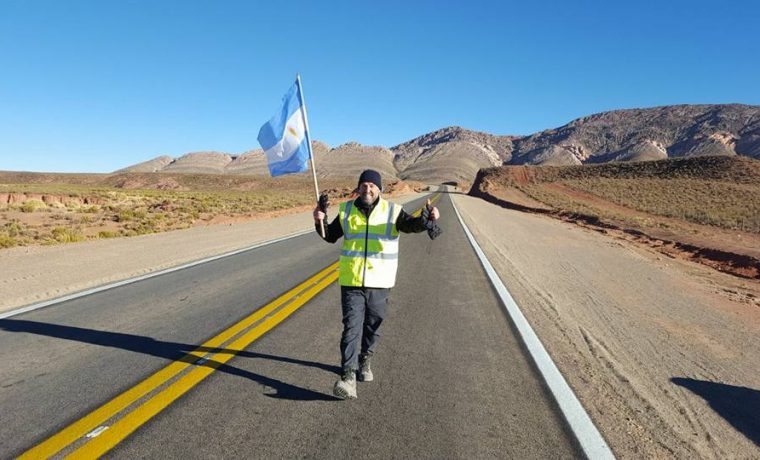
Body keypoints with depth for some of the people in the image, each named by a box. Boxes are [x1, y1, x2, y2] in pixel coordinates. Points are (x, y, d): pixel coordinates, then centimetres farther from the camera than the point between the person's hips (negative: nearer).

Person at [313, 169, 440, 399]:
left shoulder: (392, 211, -1)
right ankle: (348, 377, -7)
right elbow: (331, 236, 12)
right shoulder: (347, 210, 5)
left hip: (380, 283, 1)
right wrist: (321, 222, -7)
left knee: (372, 327, 15)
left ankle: (364, 361, 38)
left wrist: (426, 219, -37)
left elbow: (411, 225, -17)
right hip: (351, 282, 0)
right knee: (351, 328, -8)